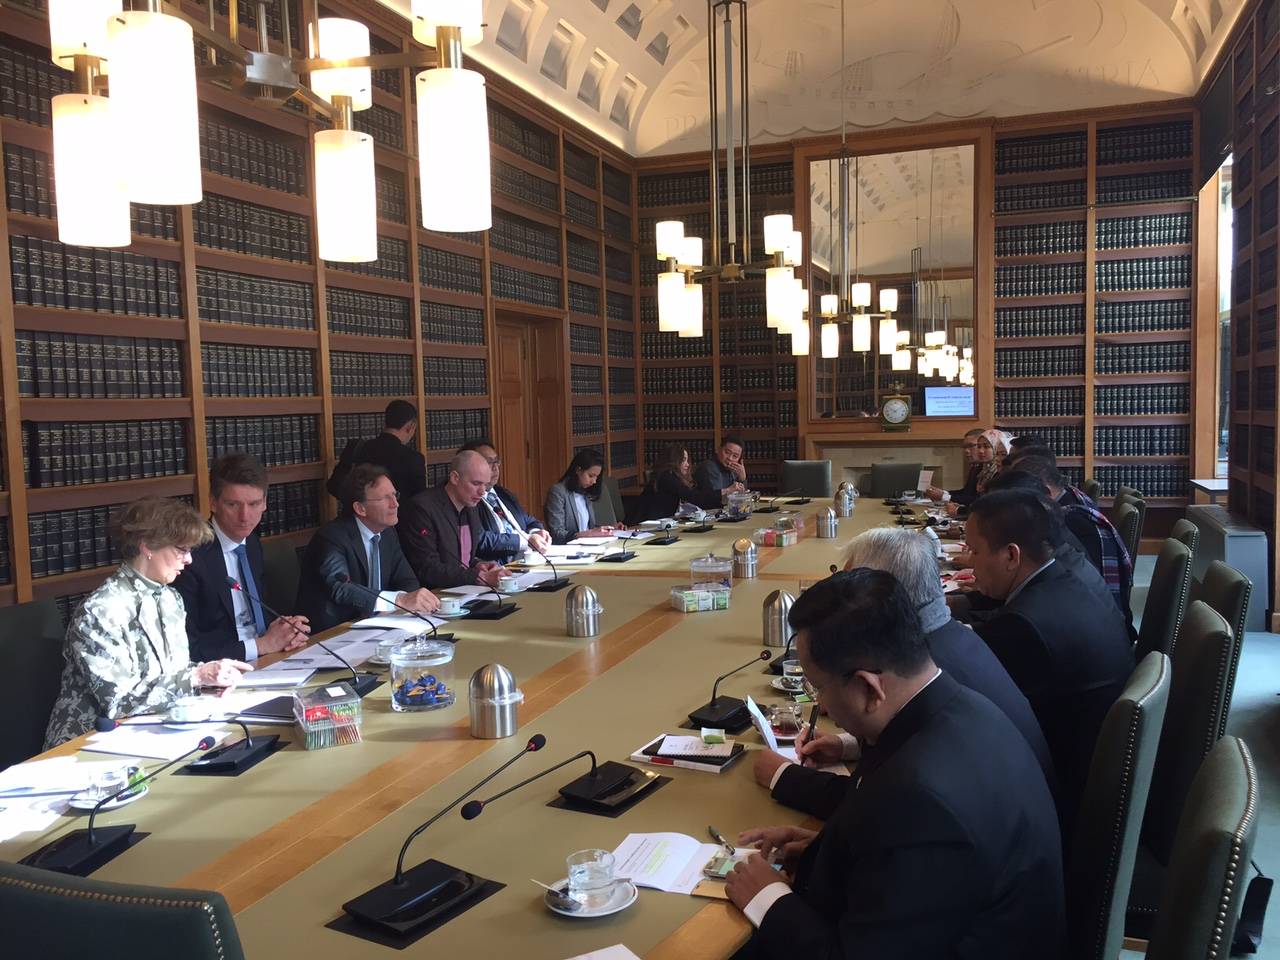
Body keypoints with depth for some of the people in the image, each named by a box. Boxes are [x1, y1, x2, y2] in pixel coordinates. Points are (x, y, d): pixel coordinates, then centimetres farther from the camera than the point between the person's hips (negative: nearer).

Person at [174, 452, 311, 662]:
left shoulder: (252, 542, 7)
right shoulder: (191, 556, -14)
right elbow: (186, 650, -16)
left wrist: (285, 631, -3)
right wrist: (263, 644, -15)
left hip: (263, 663, 7)